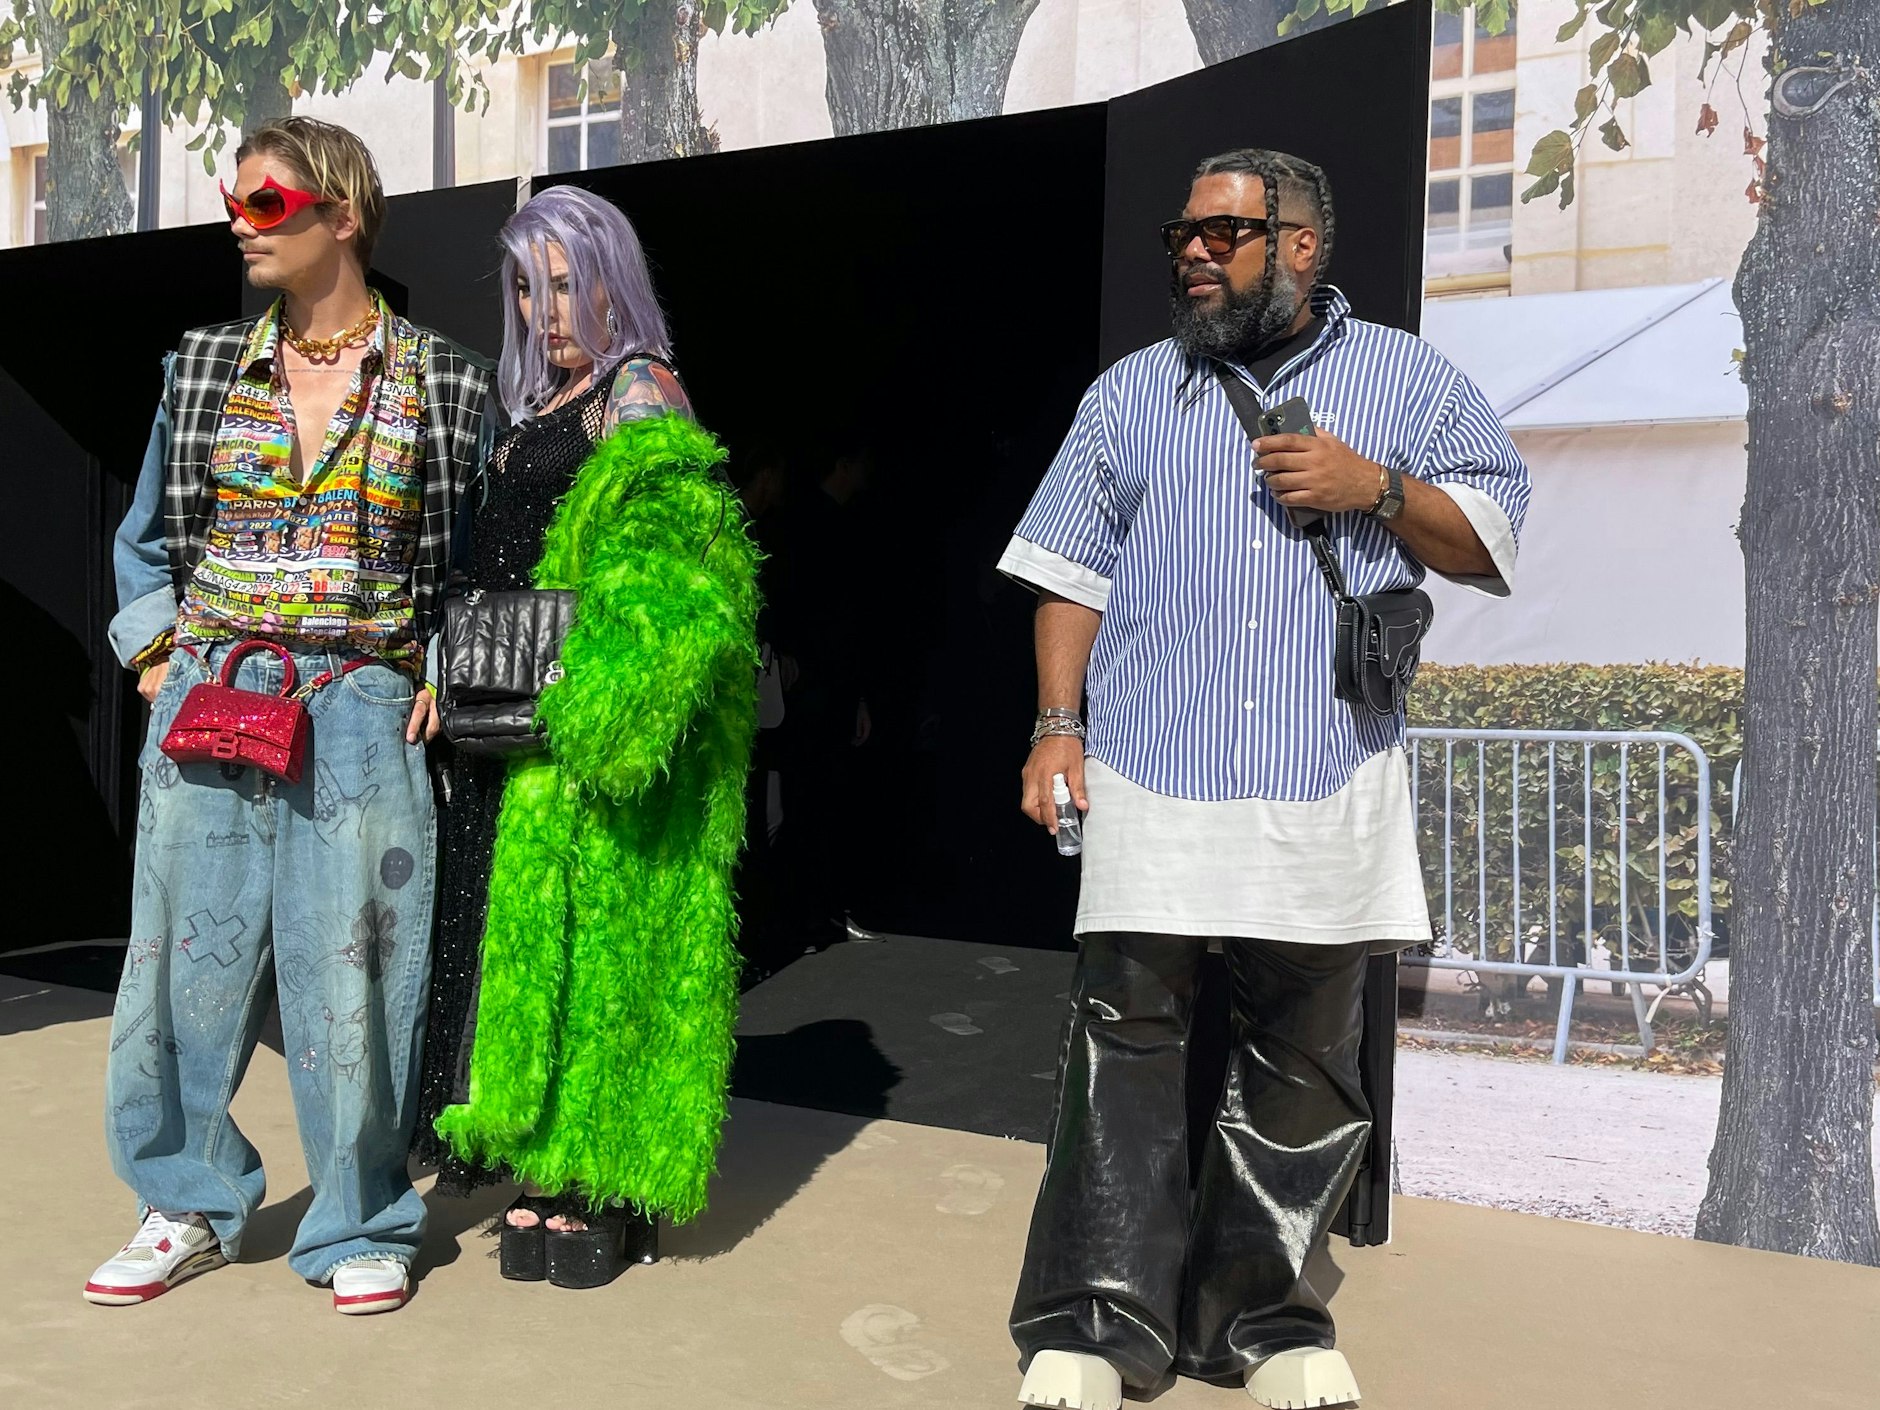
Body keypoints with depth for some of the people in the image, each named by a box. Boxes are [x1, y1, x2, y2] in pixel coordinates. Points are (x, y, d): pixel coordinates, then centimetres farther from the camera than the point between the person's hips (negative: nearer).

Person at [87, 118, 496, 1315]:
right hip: (207, 708, 3)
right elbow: (147, 536, 19)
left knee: (351, 968, 0)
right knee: (191, 954, 6)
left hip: (362, 717, -3)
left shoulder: (444, 382, 2)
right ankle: (193, 1207, 26)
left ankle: (362, 1227, 17)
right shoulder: (203, 367, 10)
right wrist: (159, 657, 6)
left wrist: (447, 674, -1)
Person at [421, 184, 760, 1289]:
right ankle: (544, 1170, 19)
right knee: (527, 931, 9)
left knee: (589, 931, -4)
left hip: (588, 716, -8)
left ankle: (602, 1183, 7)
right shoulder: (537, 407, 20)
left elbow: (660, 574, -17)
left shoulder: (642, 392, -4)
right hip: (514, 715, 8)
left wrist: (594, 699, -24)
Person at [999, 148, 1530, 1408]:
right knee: (1127, 1035, -4)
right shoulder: (1135, 391, 14)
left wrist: (1376, 488, -8)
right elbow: (1073, 571, 12)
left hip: (1329, 781, 0)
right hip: (1152, 776, 1)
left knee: (1306, 1055, 6)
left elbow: (1494, 542, 8)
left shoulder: (1406, 379, 10)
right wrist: (1058, 725, 3)